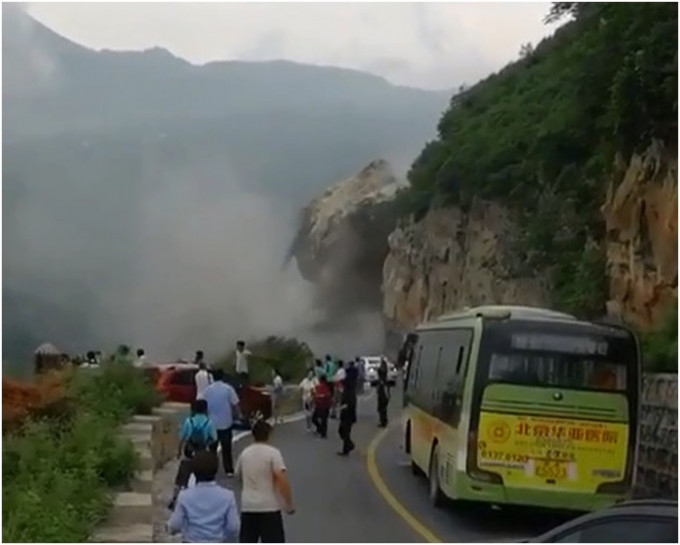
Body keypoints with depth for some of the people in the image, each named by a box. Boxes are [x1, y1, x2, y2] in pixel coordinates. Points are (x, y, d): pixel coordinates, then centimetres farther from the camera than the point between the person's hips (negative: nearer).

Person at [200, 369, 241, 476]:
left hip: (212, 423, 1)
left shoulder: (208, 390, -1)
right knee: (226, 448, 7)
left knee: (212, 448, 13)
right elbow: (235, 405, -8)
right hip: (226, 423, -1)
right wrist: (236, 416, 6)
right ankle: (229, 470, 8)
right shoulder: (228, 388, -7)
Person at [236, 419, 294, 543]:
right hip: (269, 507, -5)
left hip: (247, 506, 5)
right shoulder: (273, 453, -8)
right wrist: (289, 505, -9)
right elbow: (281, 480, -17)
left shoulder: (244, 453, 9)